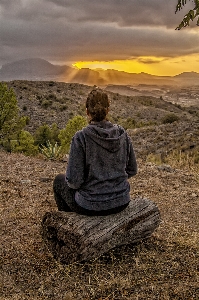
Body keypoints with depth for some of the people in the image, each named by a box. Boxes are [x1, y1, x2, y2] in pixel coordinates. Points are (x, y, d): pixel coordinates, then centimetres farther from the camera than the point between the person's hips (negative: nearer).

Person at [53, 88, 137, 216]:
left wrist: (72, 181, 4)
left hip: (91, 205, -5)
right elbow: (132, 170, 2)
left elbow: (74, 180, -19)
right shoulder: (122, 134, -7)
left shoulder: (81, 138, -20)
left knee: (59, 180, 27)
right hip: (121, 201, 5)